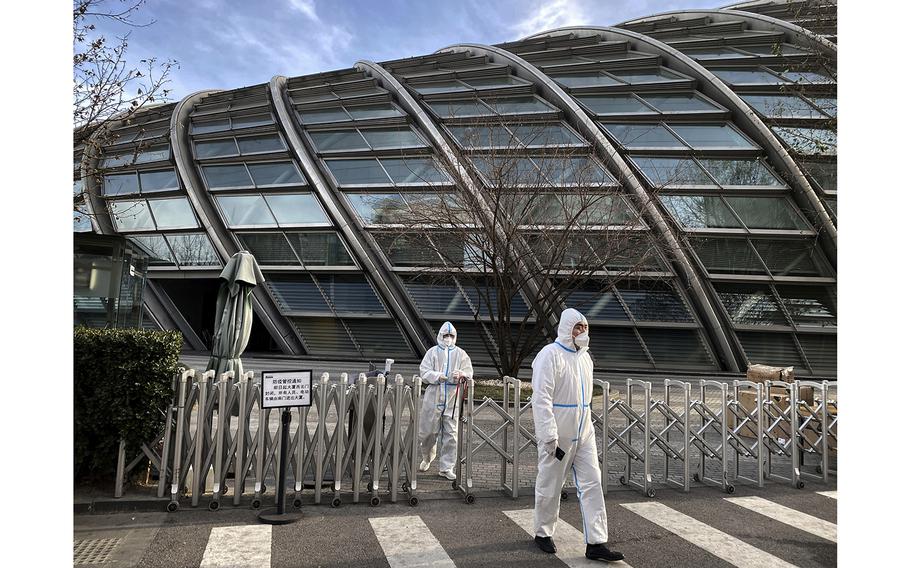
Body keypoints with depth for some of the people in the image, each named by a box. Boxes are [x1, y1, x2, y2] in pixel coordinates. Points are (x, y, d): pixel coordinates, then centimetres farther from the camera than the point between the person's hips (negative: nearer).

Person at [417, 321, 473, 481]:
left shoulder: (460, 353, 10)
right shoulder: (432, 352, 6)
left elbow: (469, 372, 4)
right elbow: (424, 372, -2)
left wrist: (461, 374, -18)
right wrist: (437, 376, -20)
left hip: (453, 398, 1)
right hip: (433, 397, -1)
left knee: (451, 434, -1)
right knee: (428, 431, 7)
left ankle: (446, 467, 10)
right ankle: (427, 458, 35)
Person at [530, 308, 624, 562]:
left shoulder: (585, 356, 11)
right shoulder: (550, 355, -14)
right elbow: (541, 398, -19)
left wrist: (588, 426, 19)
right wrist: (550, 437, -23)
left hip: (583, 434, 7)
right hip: (557, 436, -7)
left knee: (592, 484, 3)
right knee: (549, 486, 8)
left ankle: (596, 543, 8)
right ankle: (543, 533, 28)